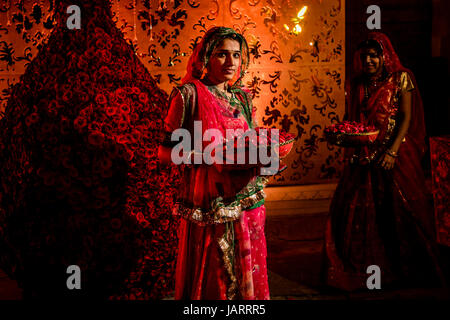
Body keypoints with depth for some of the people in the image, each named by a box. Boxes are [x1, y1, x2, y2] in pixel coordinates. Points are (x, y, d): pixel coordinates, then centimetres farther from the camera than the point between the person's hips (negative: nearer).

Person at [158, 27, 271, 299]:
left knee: (250, 278, 12)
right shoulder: (190, 95, -6)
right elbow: (165, 152, -7)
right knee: (211, 283, 2)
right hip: (208, 204, -5)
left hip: (248, 202, 5)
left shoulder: (243, 97, 11)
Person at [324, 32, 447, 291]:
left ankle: (405, 268, 14)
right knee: (357, 212, 2)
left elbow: (406, 118, -7)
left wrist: (392, 152, -16)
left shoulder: (400, 79, -2)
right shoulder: (356, 85, 10)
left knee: (399, 210, 0)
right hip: (363, 157, 4)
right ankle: (360, 270, 13)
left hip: (394, 154, -4)